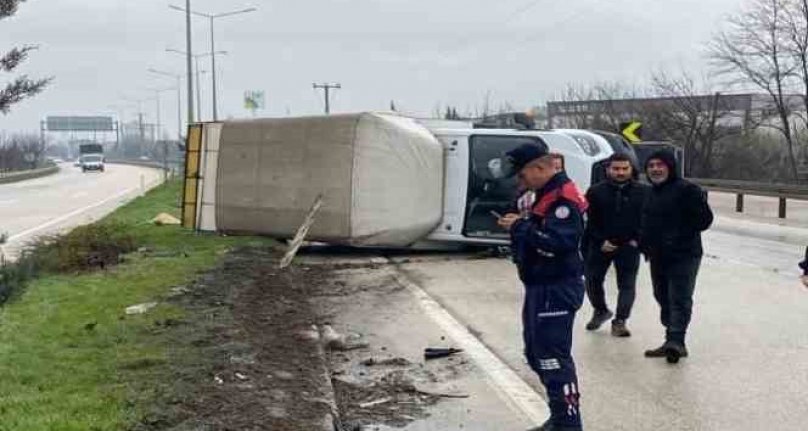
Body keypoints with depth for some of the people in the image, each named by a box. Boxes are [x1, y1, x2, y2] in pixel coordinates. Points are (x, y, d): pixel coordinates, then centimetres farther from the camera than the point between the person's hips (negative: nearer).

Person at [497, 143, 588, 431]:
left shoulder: (564, 198, -18)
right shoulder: (544, 195, 16)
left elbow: (559, 242, -30)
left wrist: (520, 227, -21)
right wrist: (517, 226, 3)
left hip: (557, 289, -11)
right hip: (540, 286, 11)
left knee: (553, 357, -9)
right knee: (536, 353, 17)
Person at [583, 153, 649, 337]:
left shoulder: (643, 192, 0)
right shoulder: (596, 191, -1)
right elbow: (590, 220, -1)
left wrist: (637, 240, -8)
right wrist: (601, 241, -10)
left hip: (629, 246, -1)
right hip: (600, 246, 1)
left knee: (627, 285, -2)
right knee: (593, 280, 8)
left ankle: (620, 321, 4)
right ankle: (600, 311, 32)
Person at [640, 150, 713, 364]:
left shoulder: (687, 190, -11)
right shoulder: (652, 193, 16)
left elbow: (705, 219, -14)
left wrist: (680, 236, -18)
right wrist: (645, 242, 9)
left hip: (684, 256, -9)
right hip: (658, 256, 9)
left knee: (680, 299, -14)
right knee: (663, 298, 12)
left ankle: (676, 340, -21)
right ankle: (674, 342, 21)